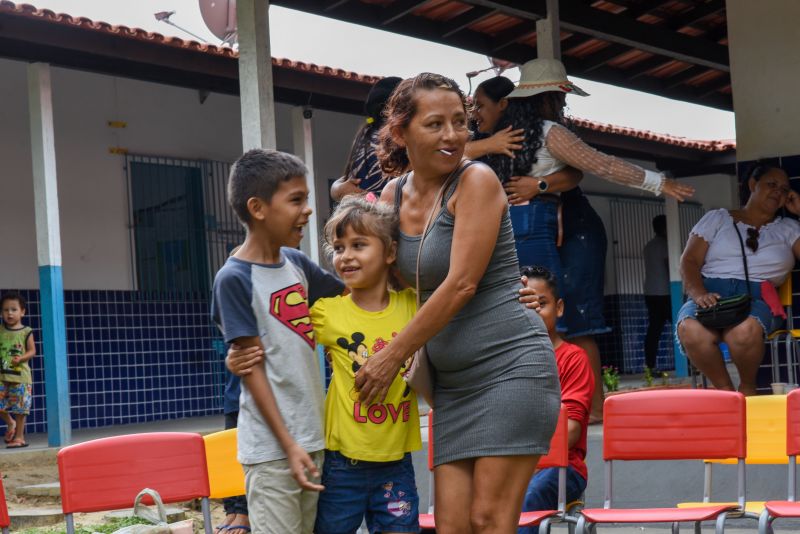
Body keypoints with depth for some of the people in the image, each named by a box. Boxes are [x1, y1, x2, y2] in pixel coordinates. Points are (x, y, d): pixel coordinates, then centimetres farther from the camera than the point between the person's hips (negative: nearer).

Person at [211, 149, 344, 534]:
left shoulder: (295, 262, 7)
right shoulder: (235, 278, -12)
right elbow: (251, 369, -13)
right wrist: (288, 444, -16)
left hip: (314, 435, 7)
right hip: (271, 446, -7)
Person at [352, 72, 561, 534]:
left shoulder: (477, 181, -10)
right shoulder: (393, 197, 8)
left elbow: (461, 284, -16)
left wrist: (394, 356, -11)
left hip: (511, 366, -6)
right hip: (453, 382, 6)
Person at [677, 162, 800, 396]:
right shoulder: (717, 219, 17)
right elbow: (689, 262, 7)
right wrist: (699, 294, -14)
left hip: (757, 298, 0)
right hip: (710, 295, 0)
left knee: (744, 330, -39)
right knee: (690, 331, -38)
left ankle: (747, 387, -10)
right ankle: (724, 388, -15)